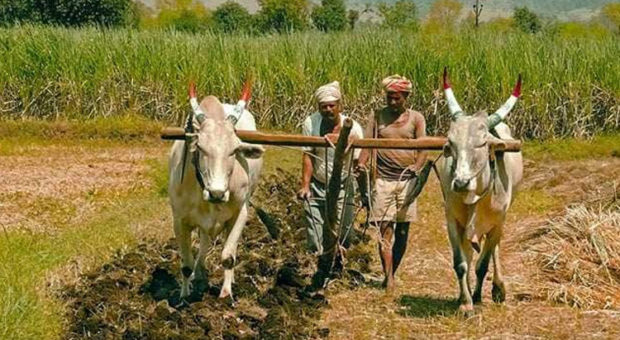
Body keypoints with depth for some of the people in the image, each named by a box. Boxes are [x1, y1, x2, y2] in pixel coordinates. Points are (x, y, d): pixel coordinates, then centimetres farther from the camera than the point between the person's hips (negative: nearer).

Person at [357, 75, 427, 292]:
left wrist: (418, 165, -23)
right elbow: (367, 144, 2)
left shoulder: (416, 119, 5)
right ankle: (388, 277, -9)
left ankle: (393, 272, 19)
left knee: (402, 231, 5)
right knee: (385, 229, -7)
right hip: (383, 179, 0)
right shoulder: (378, 117, 7)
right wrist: (362, 162, -19)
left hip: (407, 180, 1)